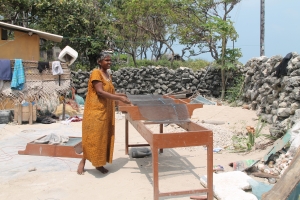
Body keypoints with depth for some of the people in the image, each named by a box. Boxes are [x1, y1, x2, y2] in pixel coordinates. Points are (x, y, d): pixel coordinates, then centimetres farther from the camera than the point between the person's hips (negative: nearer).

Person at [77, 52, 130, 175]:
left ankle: (99, 163, 19)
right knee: (93, 137, -3)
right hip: (95, 110, -8)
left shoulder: (108, 75, 13)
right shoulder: (96, 73, -12)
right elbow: (100, 92, -21)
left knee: (104, 137, 9)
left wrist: (120, 95, 2)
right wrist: (119, 98, -24)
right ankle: (83, 161, 12)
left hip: (106, 111, 8)